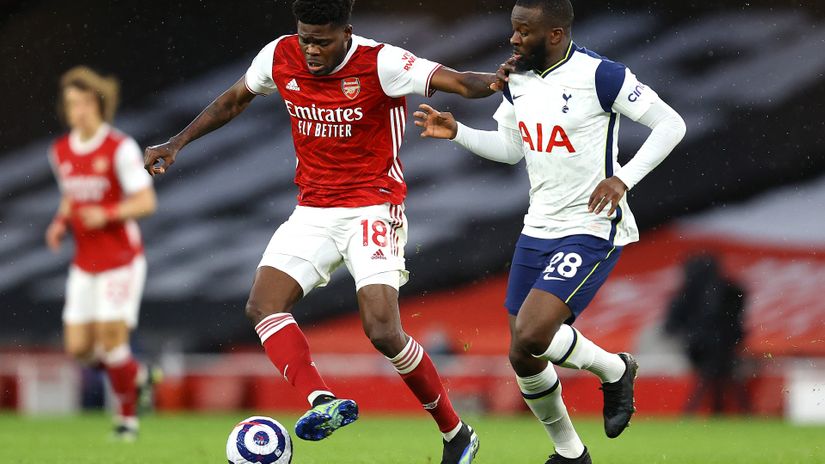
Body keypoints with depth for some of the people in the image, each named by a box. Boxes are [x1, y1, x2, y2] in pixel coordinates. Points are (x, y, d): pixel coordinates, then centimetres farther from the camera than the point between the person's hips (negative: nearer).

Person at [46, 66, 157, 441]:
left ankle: (128, 416, 9)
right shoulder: (61, 152, 7)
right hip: (84, 263, 6)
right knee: (78, 348, -1)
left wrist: (107, 214, -26)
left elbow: (146, 202, -12)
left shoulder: (121, 148, -12)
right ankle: (134, 373, 27)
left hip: (121, 258, -6)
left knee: (111, 339, -10)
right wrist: (60, 224, 2)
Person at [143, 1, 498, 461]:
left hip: (373, 210, -6)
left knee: (383, 330, -18)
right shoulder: (280, 57, -2)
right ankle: (323, 402, -34)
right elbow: (235, 99, 18)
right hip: (313, 211, 6)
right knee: (263, 305, -18)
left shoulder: (380, 62, -16)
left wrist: (496, 80, -45)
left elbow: (457, 82, -23)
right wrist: (177, 143, 15)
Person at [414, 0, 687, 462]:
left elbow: (671, 124, -12)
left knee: (531, 336, -23)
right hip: (538, 229, 8)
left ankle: (613, 370, 6)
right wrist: (456, 132, 6)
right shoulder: (517, 79, 5)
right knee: (524, 360, 8)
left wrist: (623, 179, -21)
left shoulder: (599, 75, -17)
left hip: (592, 230, -8)